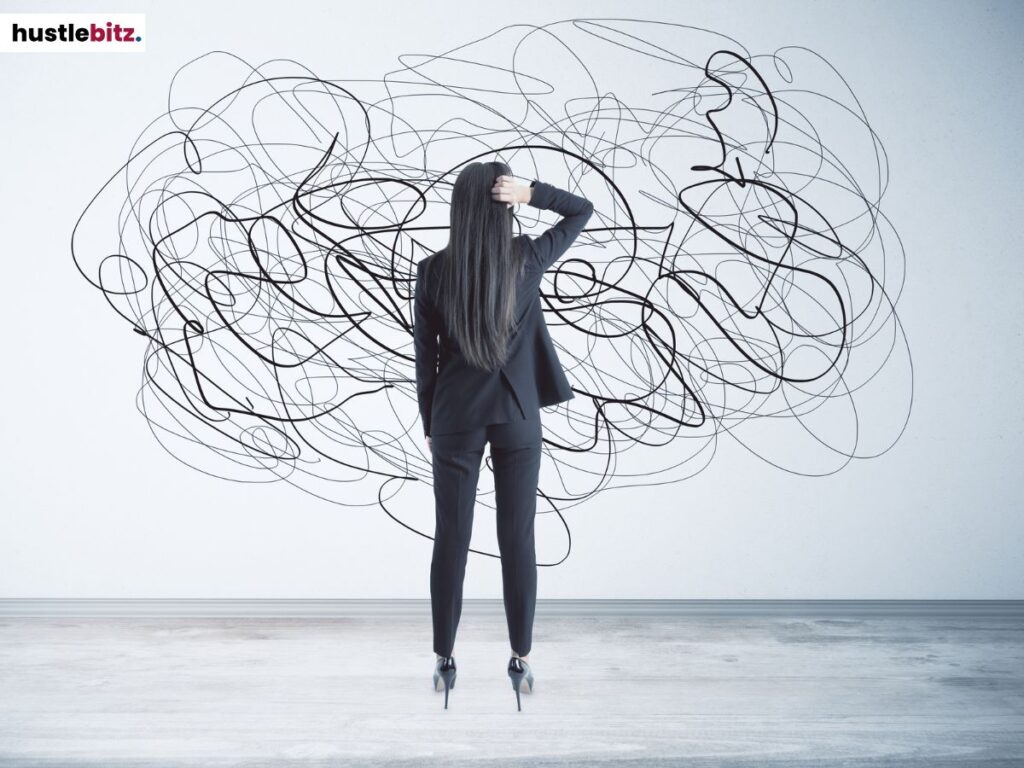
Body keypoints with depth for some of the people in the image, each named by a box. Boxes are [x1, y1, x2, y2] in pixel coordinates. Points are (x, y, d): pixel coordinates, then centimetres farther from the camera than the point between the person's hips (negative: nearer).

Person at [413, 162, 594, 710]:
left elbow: (424, 355, -2)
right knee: (517, 539, 7)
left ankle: (444, 661, 15)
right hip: (517, 417, 0)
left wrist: (428, 423, 10)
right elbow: (582, 210, 7)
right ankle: (521, 661, 13)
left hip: (455, 418, 0)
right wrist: (531, 192, -10)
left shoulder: (433, 270, -8)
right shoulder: (527, 261, -8)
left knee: (451, 539, 8)